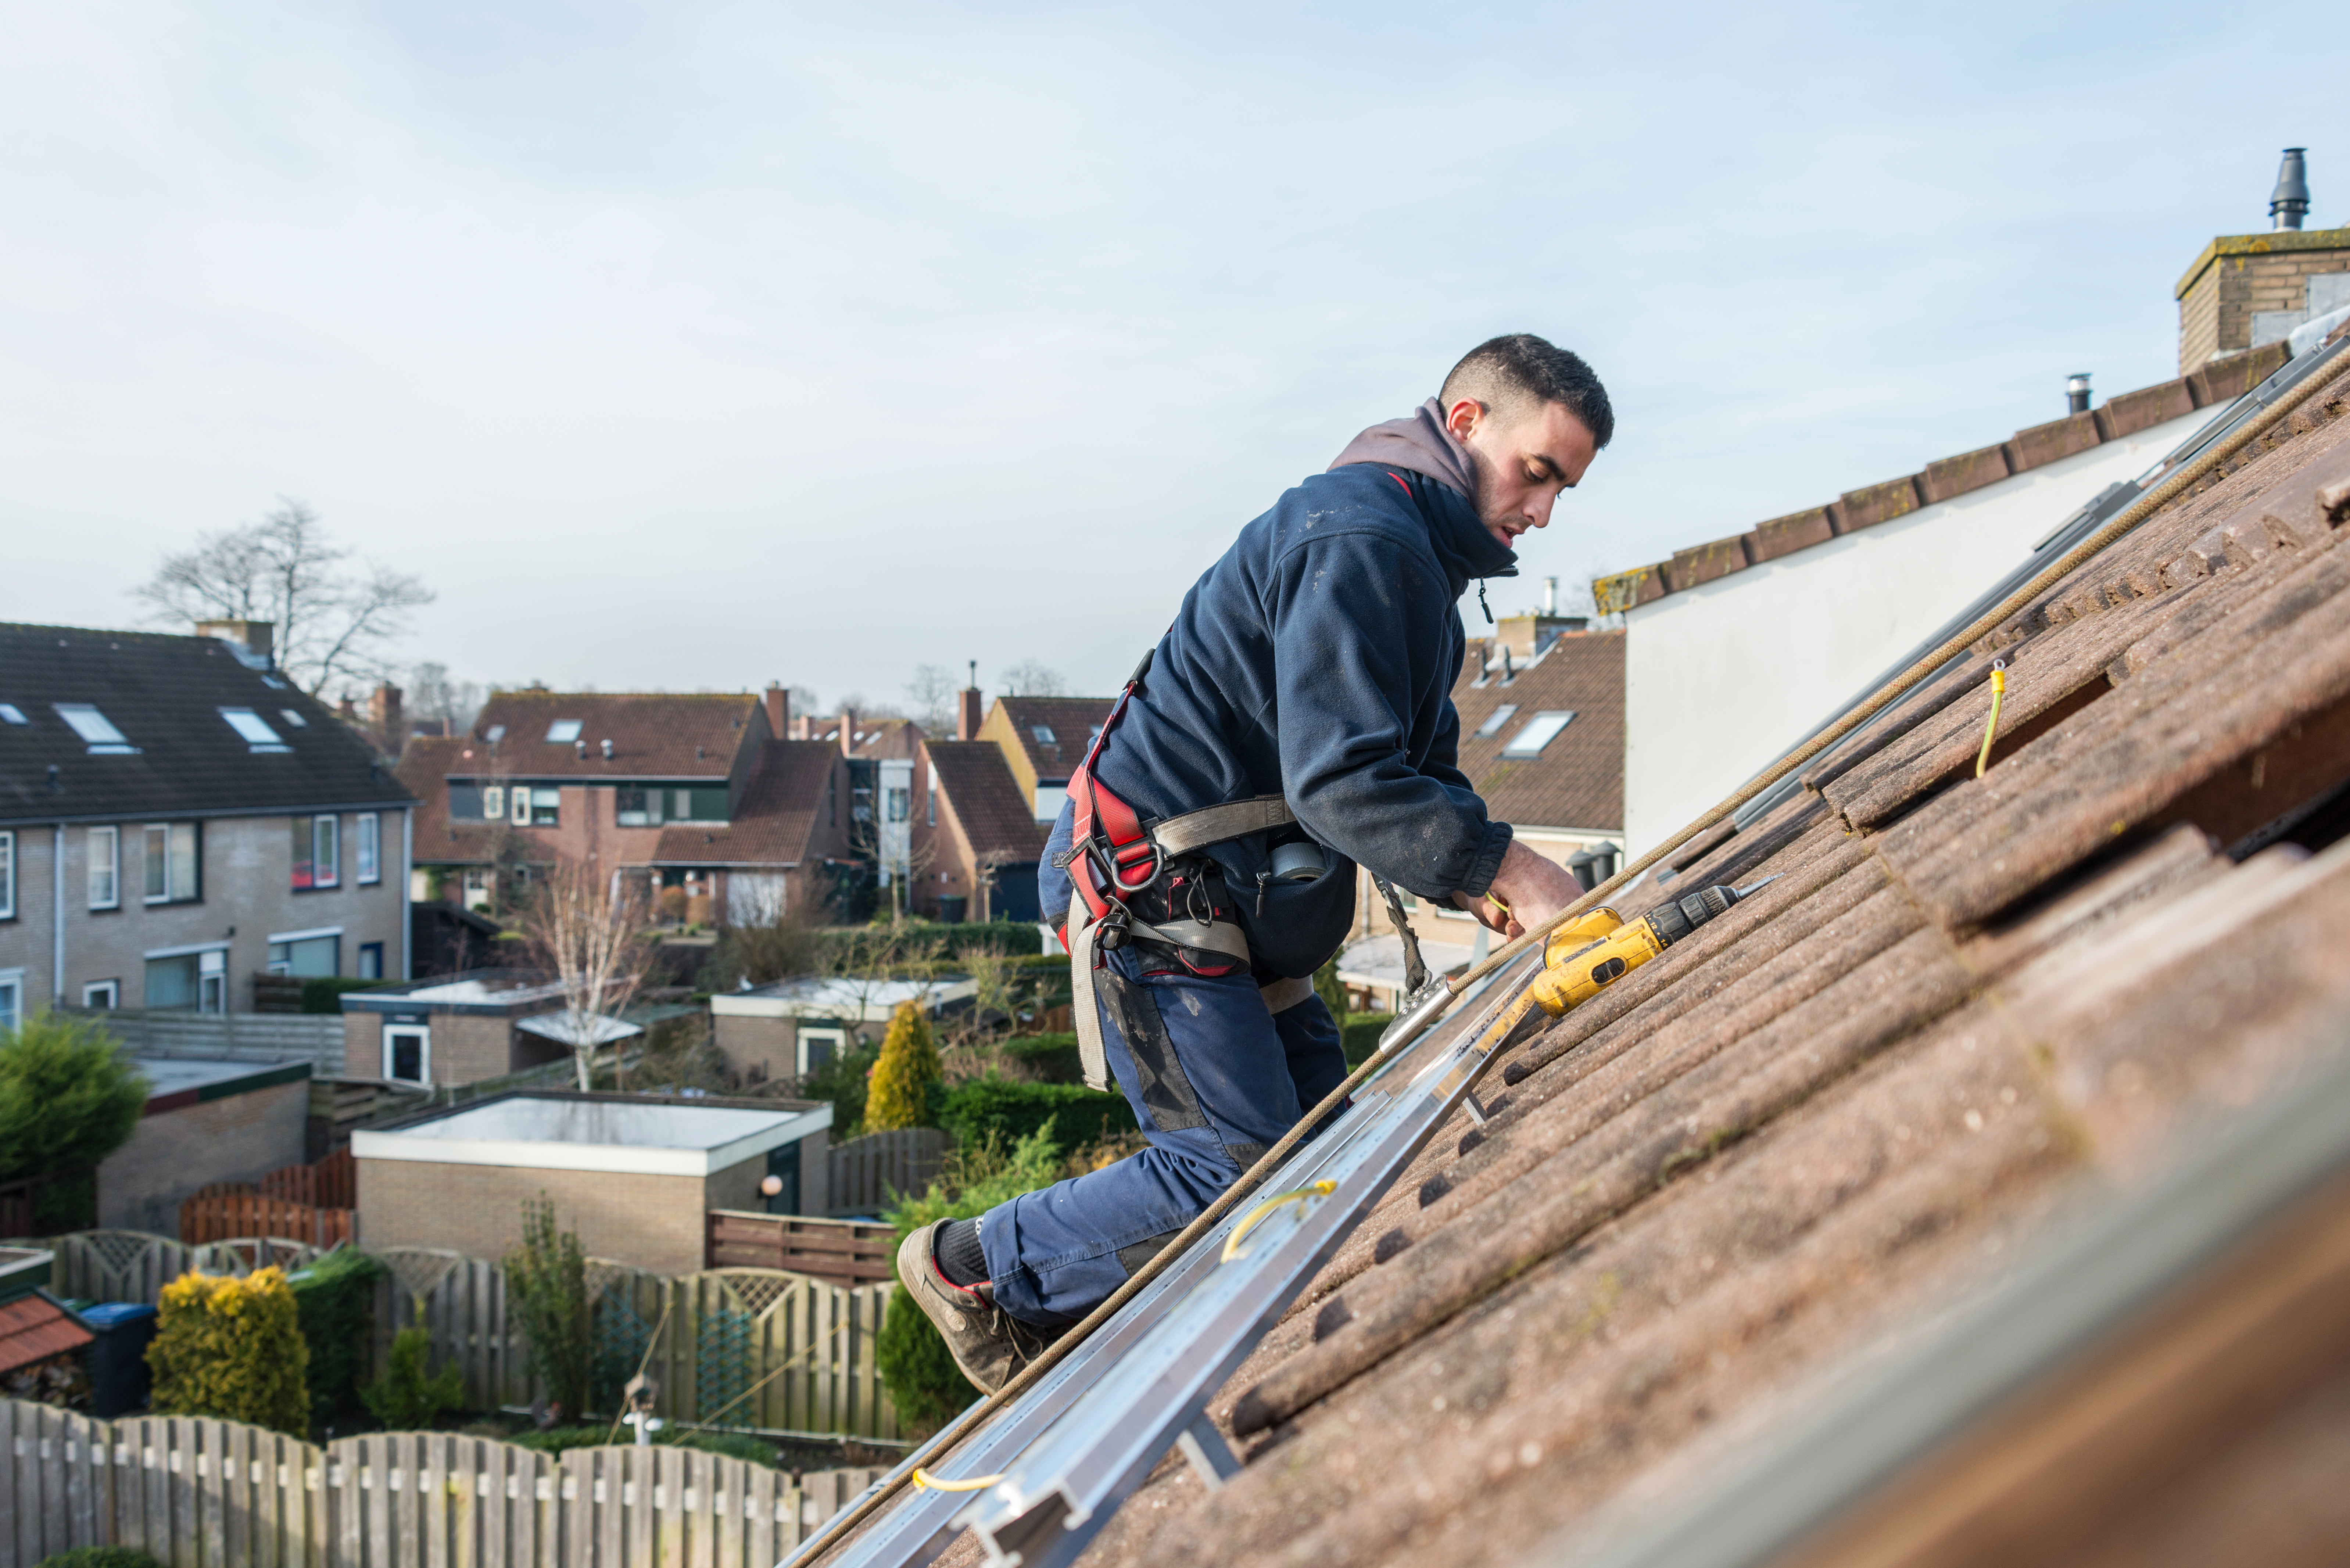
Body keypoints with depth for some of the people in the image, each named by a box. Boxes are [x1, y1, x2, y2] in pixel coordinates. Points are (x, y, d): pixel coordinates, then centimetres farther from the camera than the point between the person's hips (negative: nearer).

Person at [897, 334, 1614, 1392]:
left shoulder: (1418, 553, 17)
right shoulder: (1362, 534, -18)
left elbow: (1419, 775, 16)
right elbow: (1338, 778, -27)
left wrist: (1480, 888, -1)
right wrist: (1505, 868, -26)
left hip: (1240, 907, 11)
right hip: (1152, 896, -11)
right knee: (1245, 1169, -9)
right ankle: (974, 1268, 8)